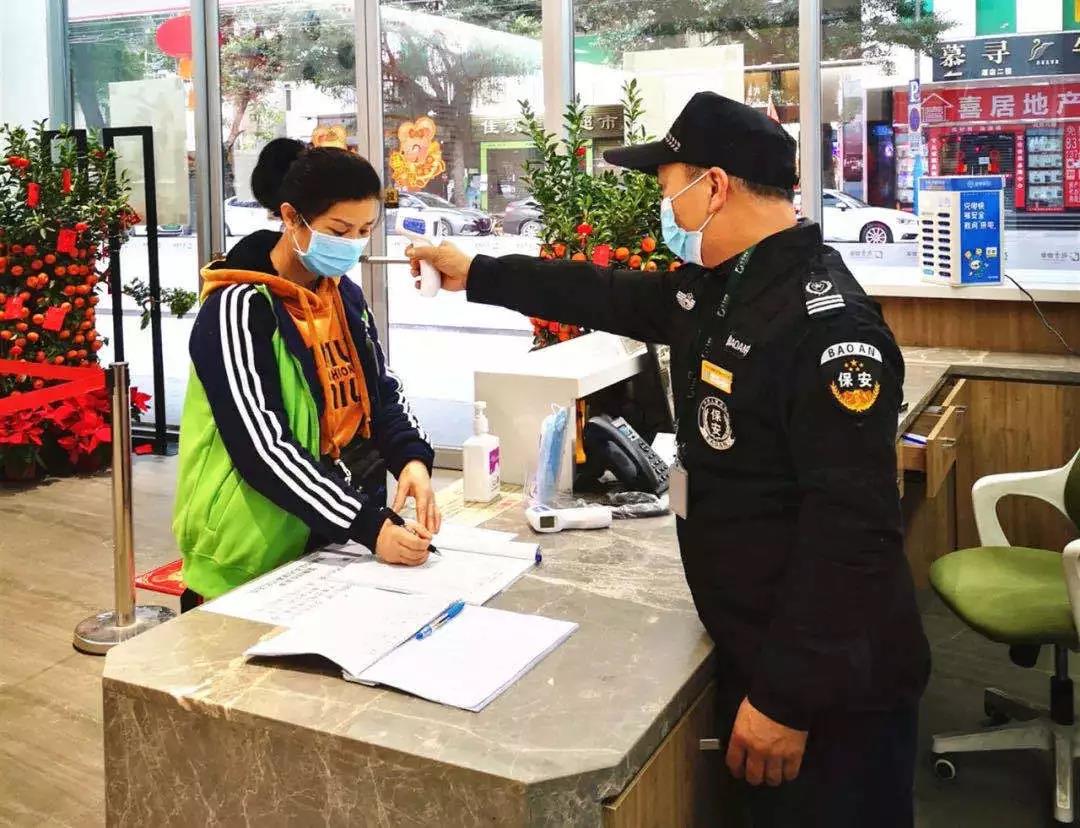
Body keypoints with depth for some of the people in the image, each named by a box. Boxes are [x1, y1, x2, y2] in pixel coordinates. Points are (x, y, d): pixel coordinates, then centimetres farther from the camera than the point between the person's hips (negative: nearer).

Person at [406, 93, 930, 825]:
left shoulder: (827, 323, -24)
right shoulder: (716, 287, 5)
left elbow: (852, 528, -27)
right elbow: (608, 296, 20)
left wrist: (788, 697, -25)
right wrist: (475, 274, 24)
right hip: (752, 653, 9)